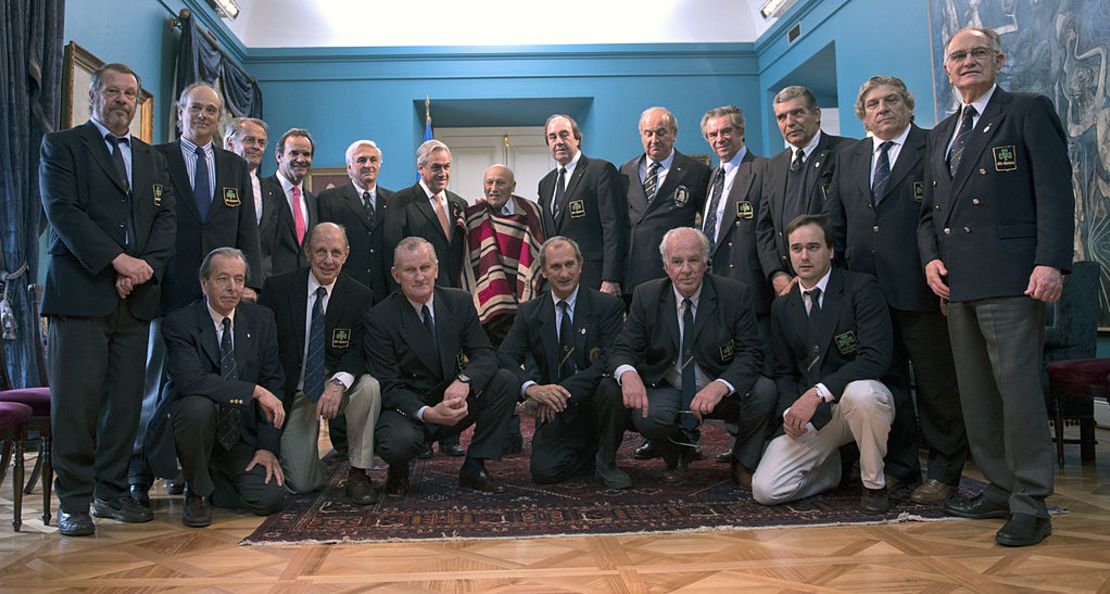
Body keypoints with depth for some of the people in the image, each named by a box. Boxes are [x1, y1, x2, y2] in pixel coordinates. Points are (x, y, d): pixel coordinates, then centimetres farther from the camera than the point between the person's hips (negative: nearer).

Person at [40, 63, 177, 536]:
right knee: (76, 401, -3)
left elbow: (166, 218, 10)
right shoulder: (61, 146, 5)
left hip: (136, 298, 5)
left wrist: (145, 268, -7)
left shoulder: (152, 158, 20)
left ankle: (111, 492, 17)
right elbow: (63, 211, -8)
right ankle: (74, 501, 6)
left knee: (126, 402, 6)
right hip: (80, 293, -4)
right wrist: (119, 260, -16)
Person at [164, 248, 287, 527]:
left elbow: (273, 384, 0)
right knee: (198, 405, -36)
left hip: (242, 439, 3)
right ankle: (197, 492, -9)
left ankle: (212, 481, 18)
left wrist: (268, 446, -8)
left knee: (270, 498, -17)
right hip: (196, 423, -3)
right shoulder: (179, 323, -10)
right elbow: (192, 380, -27)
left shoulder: (261, 319, 1)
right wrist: (254, 390, -31)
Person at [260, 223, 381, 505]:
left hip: (337, 384, 1)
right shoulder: (277, 288, -6)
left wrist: (339, 383, -31)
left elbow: (359, 351, -10)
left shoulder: (360, 296, -5)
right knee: (302, 484, -10)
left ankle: (358, 472, -15)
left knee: (369, 386, -35)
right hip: (293, 391, -1)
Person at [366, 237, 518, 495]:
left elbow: (485, 355, -6)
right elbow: (388, 386, -15)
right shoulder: (380, 317, -13)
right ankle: (398, 473, 4)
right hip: (407, 408, -4)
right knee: (399, 443, -37)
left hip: (452, 404, 4)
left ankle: (473, 468, -6)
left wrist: (463, 381, -29)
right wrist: (427, 413, -33)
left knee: (505, 381, -18)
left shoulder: (460, 302, -2)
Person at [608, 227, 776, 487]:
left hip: (721, 393, 0)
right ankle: (678, 456, 8)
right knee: (645, 415, -31)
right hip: (669, 391, 1)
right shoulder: (646, 296, -4)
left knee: (764, 391, -29)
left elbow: (751, 353, -14)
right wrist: (628, 373, -32)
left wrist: (721, 385, -35)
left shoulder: (735, 295, -9)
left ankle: (744, 464, 1)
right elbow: (624, 349, -5)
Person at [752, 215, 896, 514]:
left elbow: (876, 357, -21)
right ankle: (831, 466, 19)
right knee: (765, 490, -13)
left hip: (862, 399, -3)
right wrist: (791, 410, -10)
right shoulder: (781, 307, 8)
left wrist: (817, 394, -28)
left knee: (861, 392, -41)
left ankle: (874, 484, -11)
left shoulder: (861, 288, -8)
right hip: (811, 416, 4)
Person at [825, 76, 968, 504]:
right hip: (865, 288, 5)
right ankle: (899, 469, 24)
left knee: (936, 385, 5)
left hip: (920, 289, -5)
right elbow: (834, 224, 16)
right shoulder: (849, 157, 15)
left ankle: (943, 473, 18)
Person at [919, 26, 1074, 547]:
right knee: (976, 392, 9)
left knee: (1018, 385, -8)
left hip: (1010, 278, -7)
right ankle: (1000, 488, 19)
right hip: (957, 282, 7)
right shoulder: (940, 134, 22)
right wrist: (931, 257, 4)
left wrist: (1051, 263, -16)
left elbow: (1055, 193, -6)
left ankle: (1030, 504, 1)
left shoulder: (1029, 112, 3)